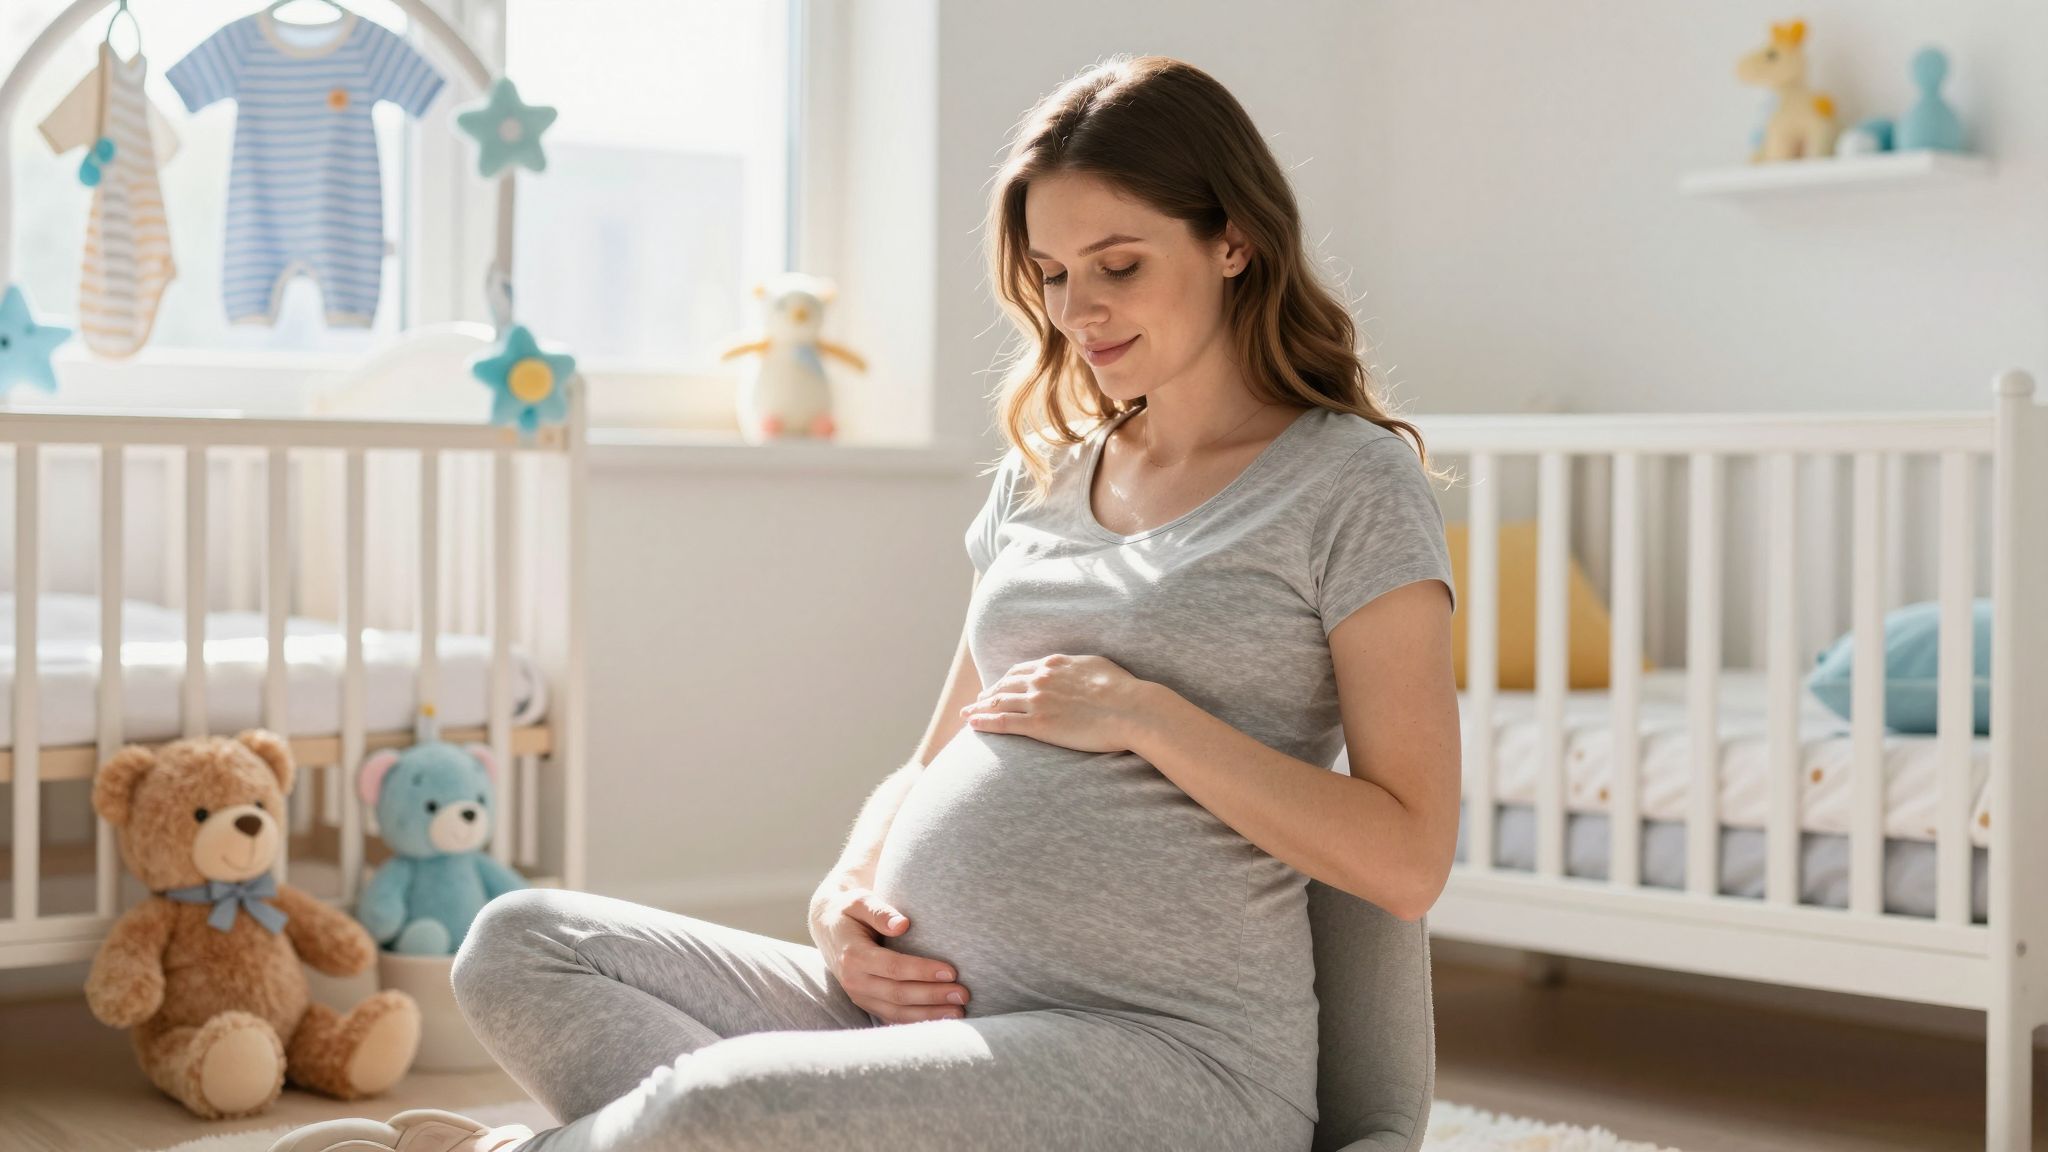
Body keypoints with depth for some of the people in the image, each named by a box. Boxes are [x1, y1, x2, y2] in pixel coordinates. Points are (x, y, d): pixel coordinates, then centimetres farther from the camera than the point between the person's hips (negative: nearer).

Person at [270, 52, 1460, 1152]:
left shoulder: (1349, 483, -2)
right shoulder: (1040, 481, 19)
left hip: (1173, 1052, -7)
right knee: (521, 946, -8)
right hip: (934, 1007, 8)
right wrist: (850, 896, 0)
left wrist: (1141, 712, -13)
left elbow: (1407, 859, -9)